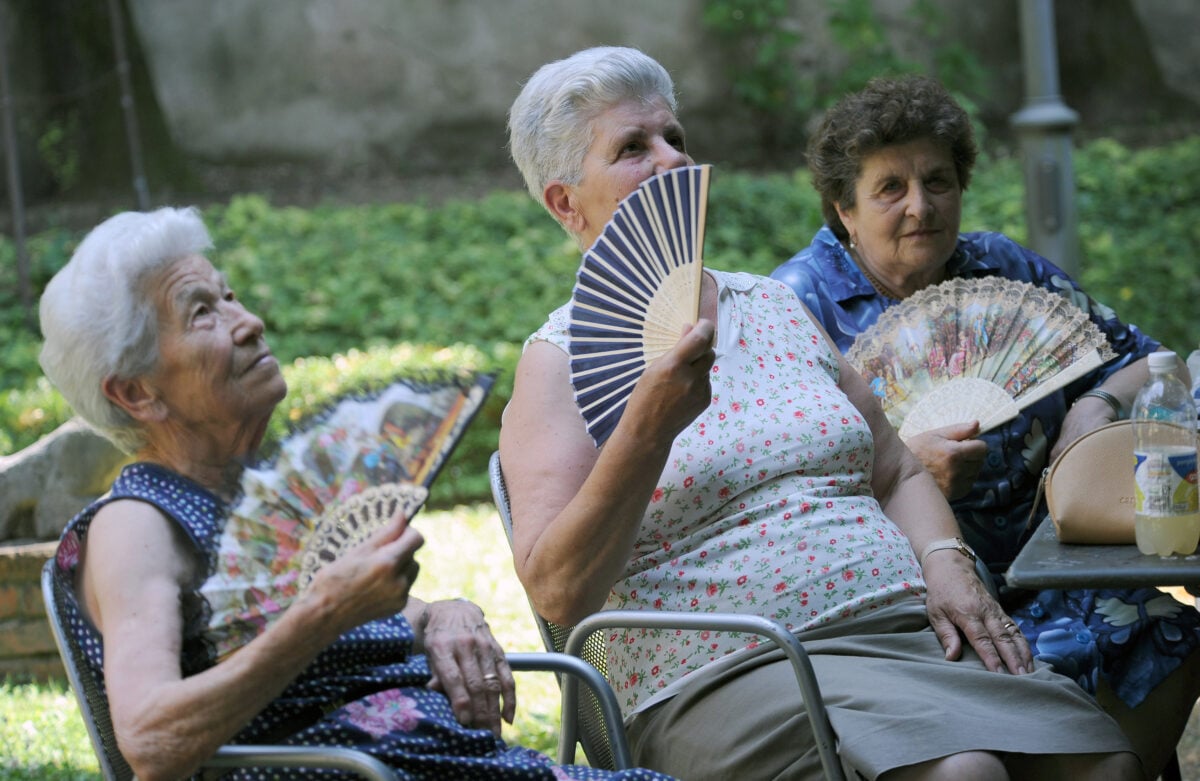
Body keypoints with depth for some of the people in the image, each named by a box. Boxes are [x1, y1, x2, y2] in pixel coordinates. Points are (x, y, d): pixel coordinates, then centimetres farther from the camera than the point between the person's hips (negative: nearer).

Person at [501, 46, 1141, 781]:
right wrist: (650, 424, -21)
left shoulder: (775, 306, 21)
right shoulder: (562, 360, 2)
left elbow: (898, 473, 24)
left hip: (905, 629, 6)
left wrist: (945, 562, 3)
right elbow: (558, 592, -10)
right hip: (728, 672, -6)